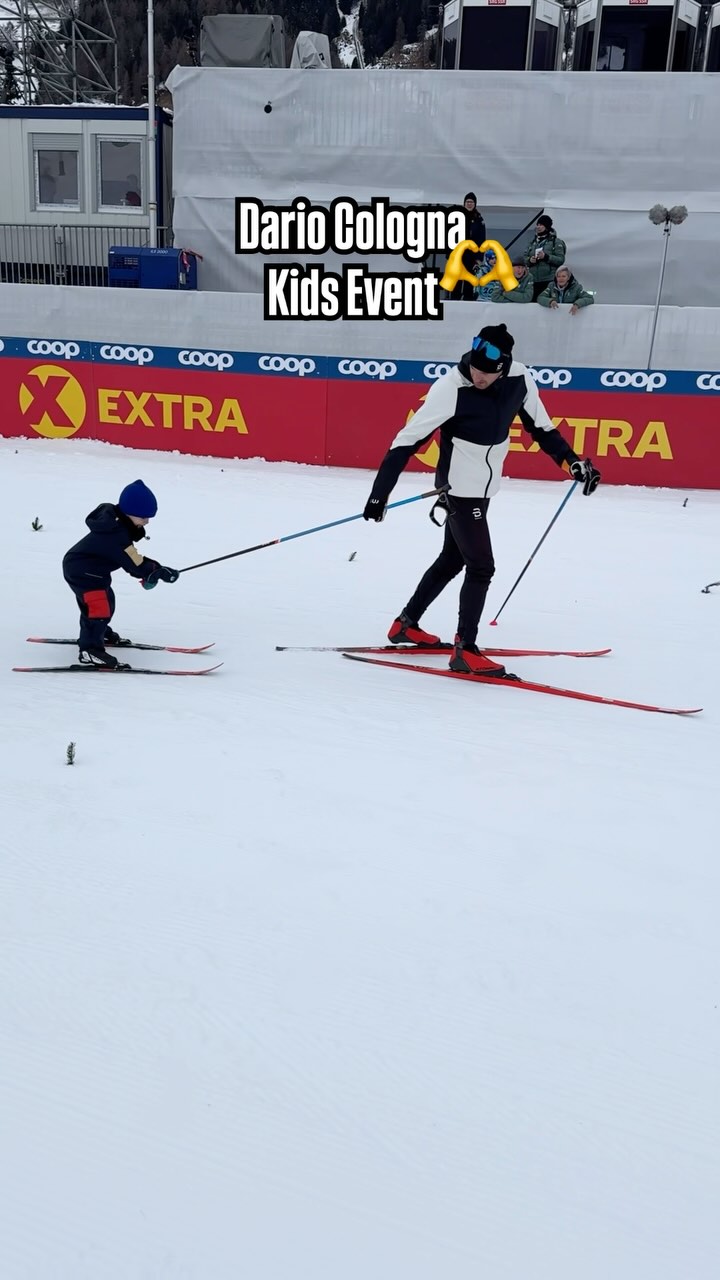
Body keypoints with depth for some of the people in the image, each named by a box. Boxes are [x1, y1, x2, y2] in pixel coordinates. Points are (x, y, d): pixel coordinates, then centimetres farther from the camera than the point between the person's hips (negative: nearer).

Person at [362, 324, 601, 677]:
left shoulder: (520, 379, -9)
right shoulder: (450, 388, -23)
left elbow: (541, 427, 7)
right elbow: (408, 440, -21)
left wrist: (573, 463, 2)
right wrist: (380, 492, -24)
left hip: (484, 489, 7)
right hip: (459, 489, -7)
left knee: (453, 559, 19)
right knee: (481, 567, -9)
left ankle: (405, 625, 34)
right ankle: (465, 651, 1)